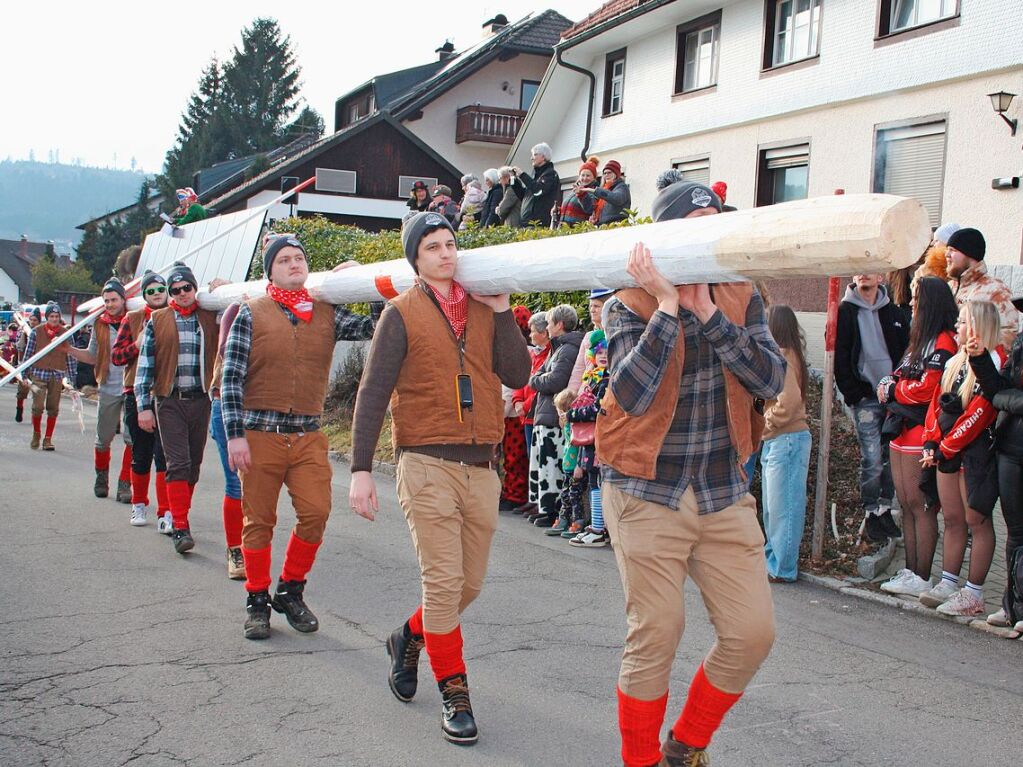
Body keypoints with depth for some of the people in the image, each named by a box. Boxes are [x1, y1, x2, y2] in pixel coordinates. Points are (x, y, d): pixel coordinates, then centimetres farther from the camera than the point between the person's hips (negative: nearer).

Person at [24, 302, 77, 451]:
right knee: (38, 406, -7)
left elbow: (71, 356, 5)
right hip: (39, 373, -1)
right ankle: (36, 435, 16)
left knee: (53, 409, 4)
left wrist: (71, 379, 4)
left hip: (57, 375, 1)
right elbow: (28, 353, 6)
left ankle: (48, 439, 15)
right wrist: (24, 374, 5)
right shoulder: (36, 331, 1)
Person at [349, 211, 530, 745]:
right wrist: (361, 470, -12)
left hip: (481, 466, 4)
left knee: (470, 584, 11)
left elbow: (516, 375, -1)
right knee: (443, 581, -6)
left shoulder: (484, 309, 11)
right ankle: (454, 693, 10)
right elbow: (372, 393, -5)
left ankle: (411, 637, 38)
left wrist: (501, 311, -5)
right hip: (428, 464, -4)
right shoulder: (402, 312, 0)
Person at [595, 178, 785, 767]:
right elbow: (631, 394, -22)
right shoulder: (630, 306, -6)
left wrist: (708, 312, -17)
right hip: (647, 496, -4)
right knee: (655, 638, -2)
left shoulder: (741, 298, 5)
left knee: (753, 633, 2)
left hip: (725, 494, 4)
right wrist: (668, 305, -23)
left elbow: (771, 379, -10)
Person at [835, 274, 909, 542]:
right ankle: (871, 513, 7)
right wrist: (853, 394, -10)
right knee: (872, 460, -5)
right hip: (865, 398, -3)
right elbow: (840, 358, -3)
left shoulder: (893, 312, 10)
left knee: (892, 457, 7)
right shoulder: (845, 312, 0)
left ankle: (885, 509, 18)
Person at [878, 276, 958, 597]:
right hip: (902, 429, 10)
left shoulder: (944, 342, -12)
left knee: (920, 506, -6)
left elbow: (925, 388, -18)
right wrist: (889, 382, 2)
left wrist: (892, 390, -3)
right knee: (907, 505, 10)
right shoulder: (920, 339, 20)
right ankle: (910, 572, 16)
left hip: (922, 431, -9)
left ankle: (922, 579, -1)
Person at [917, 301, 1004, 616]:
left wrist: (947, 447, -15)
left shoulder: (992, 361, -13)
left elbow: (979, 413, -18)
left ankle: (973, 593, 5)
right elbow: (937, 402, 14)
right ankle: (948, 584, 20)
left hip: (976, 451, -8)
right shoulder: (956, 361, 14)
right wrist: (931, 442, 3)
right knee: (952, 518, 12)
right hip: (948, 450, 8)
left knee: (977, 520, -1)